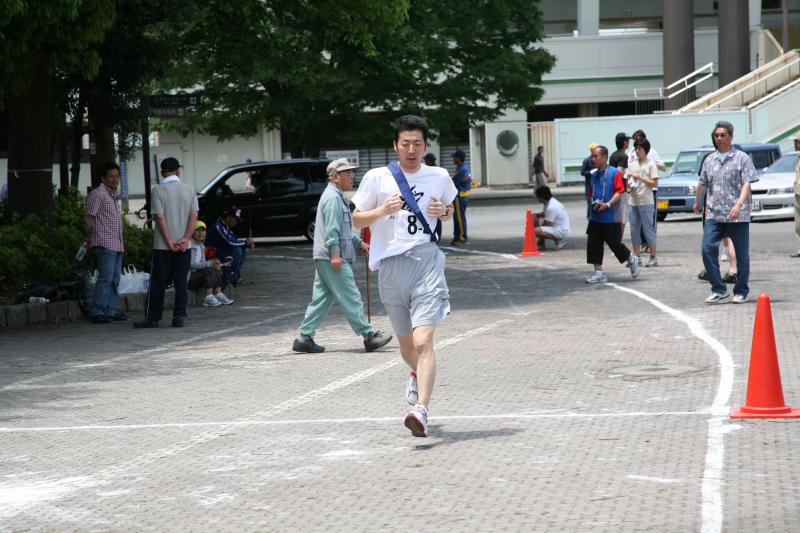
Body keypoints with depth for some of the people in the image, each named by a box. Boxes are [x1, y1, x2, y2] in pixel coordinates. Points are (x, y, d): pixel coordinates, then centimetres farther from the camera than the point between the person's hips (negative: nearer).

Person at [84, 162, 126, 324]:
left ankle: (110, 311, 13)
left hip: (117, 245, 9)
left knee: (115, 279, 9)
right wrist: (89, 240, -7)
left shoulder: (112, 195, 21)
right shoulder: (97, 194, -8)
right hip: (104, 244, -9)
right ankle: (96, 313, -11)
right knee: (105, 278, -12)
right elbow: (89, 219, -11)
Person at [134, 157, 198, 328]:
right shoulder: (189, 190, 4)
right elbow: (194, 216, -3)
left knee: (158, 283, 3)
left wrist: (169, 241, -11)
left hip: (162, 245, -3)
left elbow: (159, 217, -12)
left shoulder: (158, 190, -7)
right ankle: (179, 318, 4)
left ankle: (152, 318, 6)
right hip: (184, 246, 3)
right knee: (181, 282, 6)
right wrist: (186, 239, -8)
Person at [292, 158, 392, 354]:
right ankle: (369, 336, -6)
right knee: (350, 298, -8)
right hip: (331, 257, -11)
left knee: (321, 299, 9)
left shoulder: (338, 197, 22)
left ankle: (304, 338, 8)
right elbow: (331, 229, -19)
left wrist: (359, 243, 29)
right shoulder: (333, 198, -12)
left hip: (324, 259, 11)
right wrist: (335, 253, -23)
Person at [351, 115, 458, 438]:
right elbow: (357, 219, 8)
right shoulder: (377, 178, 2)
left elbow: (449, 212, 26)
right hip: (390, 265, 1)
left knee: (423, 342, -18)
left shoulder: (439, 177, 8)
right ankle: (417, 376, 50)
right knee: (406, 345, 15)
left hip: (427, 262, -1)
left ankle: (421, 410, -25)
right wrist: (382, 211, -12)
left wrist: (443, 211, 2)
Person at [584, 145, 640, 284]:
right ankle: (599, 273, 7)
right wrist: (593, 202, 2)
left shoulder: (614, 173, -7)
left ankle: (631, 259, 24)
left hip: (610, 218, -6)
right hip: (595, 217, 6)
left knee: (615, 243, -3)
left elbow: (619, 192, -13)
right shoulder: (594, 176, 13)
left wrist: (608, 204, -23)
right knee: (593, 245, 1)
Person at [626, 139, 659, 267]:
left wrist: (639, 177, -14)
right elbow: (627, 181, 18)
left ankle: (653, 257, 3)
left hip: (646, 202, -6)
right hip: (633, 202, 6)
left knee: (648, 230, -3)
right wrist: (629, 184, -5)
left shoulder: (650, 165, -4)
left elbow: (655, 183, -10)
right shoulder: (632, 165, 12)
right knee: (634, 230, 7)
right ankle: (636, 257, 11)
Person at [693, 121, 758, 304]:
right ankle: (719, 290, -5)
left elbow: (747, 184, -10)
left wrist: (739, 204, -24)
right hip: (714, 215, 4)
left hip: (738, 216, -3)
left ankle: (741, 292, 16)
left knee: (742, 255, 2)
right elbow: (702, 183, 27)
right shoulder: (709, 160, 13)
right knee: (707, 249, -12)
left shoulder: (742, 158, -1)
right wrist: (697, 202, 37)